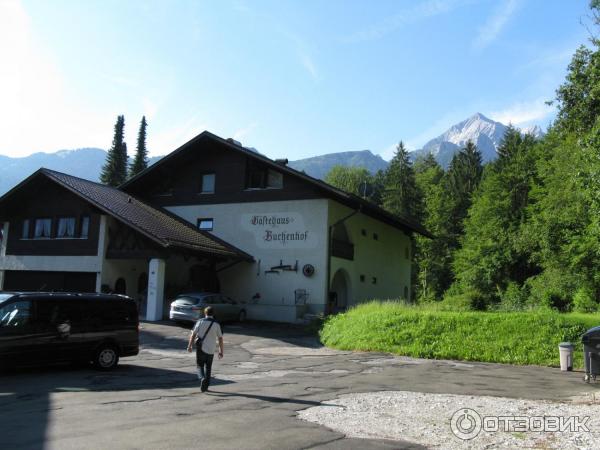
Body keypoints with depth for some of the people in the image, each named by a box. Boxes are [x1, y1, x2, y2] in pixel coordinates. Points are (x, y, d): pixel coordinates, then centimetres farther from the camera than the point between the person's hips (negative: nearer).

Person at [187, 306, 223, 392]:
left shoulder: (200, 322, -3)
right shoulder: (216, 324, -1)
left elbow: (193, 334, -6)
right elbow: (220, 338, 0)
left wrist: (189, 346, 3)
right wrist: (221, 351, 6)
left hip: (201, 348, -1)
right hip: (211, 349, 1)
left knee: (200, 366, 10)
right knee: (208, 368, 15)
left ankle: (202, 378, -17)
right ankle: (205, 386, 17)